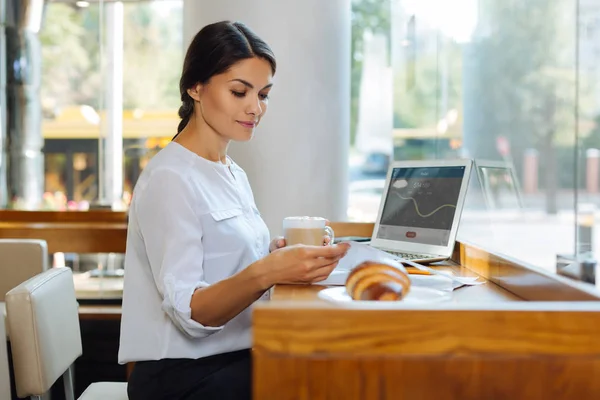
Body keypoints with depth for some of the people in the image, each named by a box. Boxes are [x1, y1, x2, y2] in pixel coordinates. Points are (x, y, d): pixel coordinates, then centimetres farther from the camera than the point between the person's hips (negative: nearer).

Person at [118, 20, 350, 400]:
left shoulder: (234, 174, 12)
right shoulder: (169, 179, -13)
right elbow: (189, 312, -20)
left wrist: (280, 253, 0)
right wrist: (267, 272, -35)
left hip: (236, 358, 8)